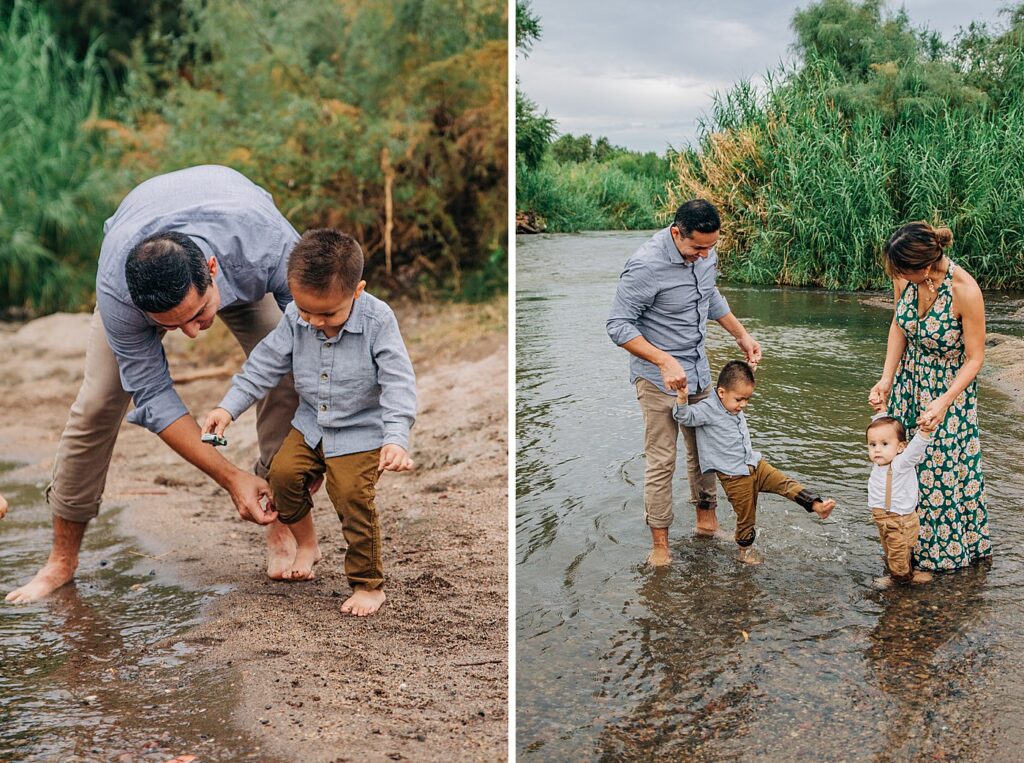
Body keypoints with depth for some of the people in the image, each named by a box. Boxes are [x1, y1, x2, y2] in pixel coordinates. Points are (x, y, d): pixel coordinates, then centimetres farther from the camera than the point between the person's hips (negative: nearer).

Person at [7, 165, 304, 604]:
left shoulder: (266, 243, -44)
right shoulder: (116, 291, -40)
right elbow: (152, 396, -30)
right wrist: (231, 478, -35)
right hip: (138, 270, 0)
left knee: (290, 376, -22)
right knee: (97, 403, -10)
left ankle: (280, 523, -4)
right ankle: (62, 559, 7)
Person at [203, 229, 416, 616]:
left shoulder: (378, 320, -23)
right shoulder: (295, 318, -11)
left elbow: (398, 384, -25)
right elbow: (264, 365, -1)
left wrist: (396, 438, -37)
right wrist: (228, 407, -10)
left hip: (362, 431, -5)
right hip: (311, 423, 5)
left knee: (352, 495, -16)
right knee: (283, 471, -6)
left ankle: (369, 584, 2)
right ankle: (305, 543, 23)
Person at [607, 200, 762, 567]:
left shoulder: (705, 253, -2)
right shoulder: (646, 266, -26)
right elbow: (618, 325, -23)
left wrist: (742, 335, 15)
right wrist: (665, 361, -30)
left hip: (698, 371, 7)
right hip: (659, 379, -7)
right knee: (661, 461, -3)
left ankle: (706, 521, 33)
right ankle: (660, 543, 9)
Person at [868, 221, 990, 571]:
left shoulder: (965, 291, -31)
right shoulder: (905, 276, -17)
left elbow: (975, 358, -20)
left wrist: (944, 402, -29)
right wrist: (886, 379, -9)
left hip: (951, 386, -5)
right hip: (910, 380, 5)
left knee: (942, 465, 7)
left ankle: (947, 546, 30)